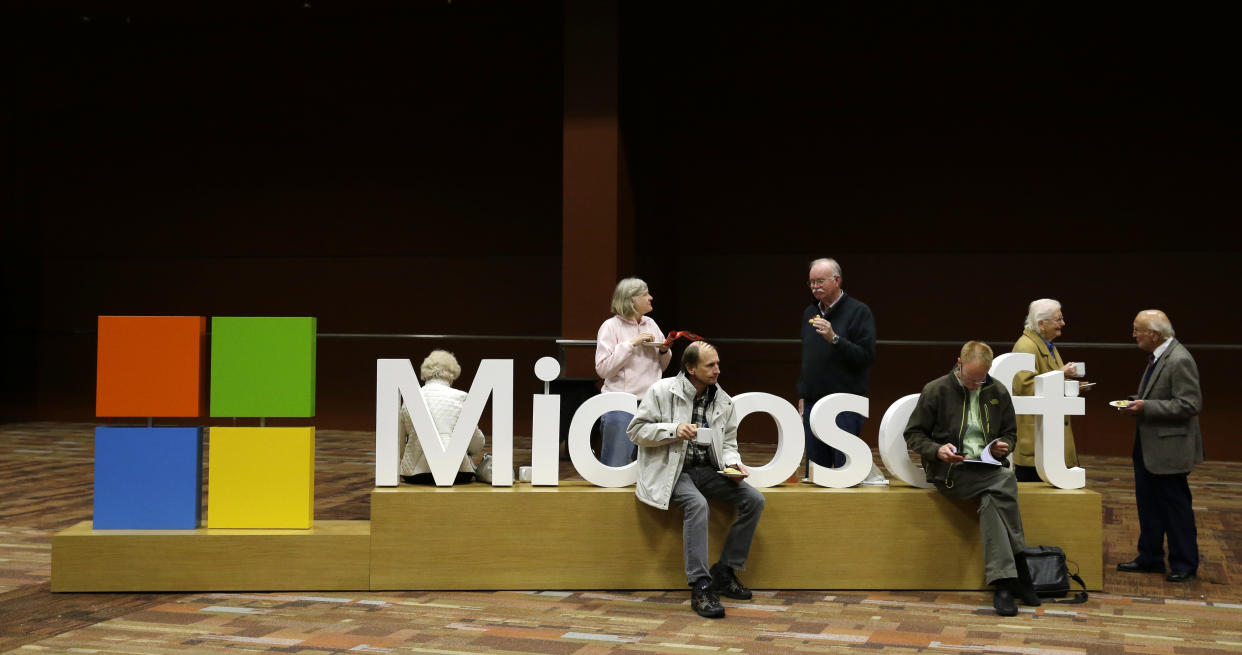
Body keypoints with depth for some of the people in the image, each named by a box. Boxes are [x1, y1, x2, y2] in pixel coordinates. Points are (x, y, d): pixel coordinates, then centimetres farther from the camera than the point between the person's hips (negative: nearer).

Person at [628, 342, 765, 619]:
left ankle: (724, 572, -1)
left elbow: (728, 442, 16)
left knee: (754, 499, -13)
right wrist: (674, 430, -19)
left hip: (707, 469, 6)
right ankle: (700, 587, -32)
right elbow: (636, 431, -6)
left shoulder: (723, 400, 9)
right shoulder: (662, 391, -6)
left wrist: (732, 462, -6)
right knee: (697, 503, -36)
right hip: (671, 469, -6)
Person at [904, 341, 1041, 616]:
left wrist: (1004, 445, 1)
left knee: (992, 500, -35)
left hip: (987, 468, 4)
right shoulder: (936, 390, 3)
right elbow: (913, 434, 4)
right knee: (1005, 481, -34)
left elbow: (1010, 431, 26)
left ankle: (1003, 583, -32)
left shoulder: (998, 393, 15)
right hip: (949, 470, -4)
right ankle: (1019, 570, -30)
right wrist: (937, 450, -15)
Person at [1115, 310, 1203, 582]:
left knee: (1175, 503, 1)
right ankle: (1150, 558, 27)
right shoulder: (1156, 357, 11)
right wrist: (1137, 402, 4)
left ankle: (1184, 563, 12)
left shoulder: (1179, 361, -20)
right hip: (1148, 446, 10)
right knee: (1148, 502, 16)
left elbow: (1190, 404, -23)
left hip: (1169, 448, -10)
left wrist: (1147, 407, -23)